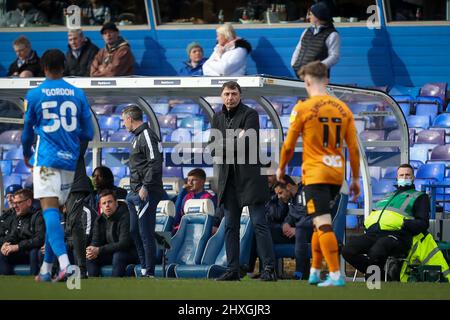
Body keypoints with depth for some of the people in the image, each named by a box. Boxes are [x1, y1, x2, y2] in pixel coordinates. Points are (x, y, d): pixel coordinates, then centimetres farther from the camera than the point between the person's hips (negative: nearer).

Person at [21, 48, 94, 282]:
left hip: (46, 159, -4)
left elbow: (27, 132, 10)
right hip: (70, 159, 4)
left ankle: (64, 263, -31)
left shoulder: (34, 95, 0)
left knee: (50, 211, -12)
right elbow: (88, 134, 9)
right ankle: (46, 269, 16)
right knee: (54, 212, 13)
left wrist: (26, 154, 30)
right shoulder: (78, 94, 6)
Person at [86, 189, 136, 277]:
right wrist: (93, 251, -22)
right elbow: (95, 242, 5)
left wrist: (99, 250, -30)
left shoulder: (125, 217, -21)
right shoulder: (100, 220, 3)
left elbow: (124, 243, -28)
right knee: (91, 258, -12)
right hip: (111, 253, 7)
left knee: (118, 256, -37)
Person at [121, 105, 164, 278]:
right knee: (135, 231, 13)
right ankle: (144, 268, 19)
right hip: (135, 193, 11)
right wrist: (134, 191, 17)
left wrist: (145, 188, -21)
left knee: (145, 233, -9)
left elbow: (155, 164, -20)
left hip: (146, 194, -11)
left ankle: (149, 272, -7)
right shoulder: (138, 137, 19)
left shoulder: (147, 136, -11)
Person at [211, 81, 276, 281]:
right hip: (228, 178, 6)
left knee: (259, 223, -8)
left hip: (249, 176, -6)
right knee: (230, 226, 6)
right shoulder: (218, 118, 14)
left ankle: (269, 268, -9)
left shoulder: (250, 114, -3)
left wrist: (224, 145, -7)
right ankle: (233, 270, 9)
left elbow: (247, 144, -15)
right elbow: (213, 149, 7)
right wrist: (235, 141, -9)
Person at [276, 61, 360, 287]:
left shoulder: (303, 108, -6)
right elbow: (354, 148, 6)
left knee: (323, 224, -9)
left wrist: (281, 168, 17)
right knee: (321, 224, 19)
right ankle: (314, 272, 25)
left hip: (315, 174, -5)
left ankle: (336, 275, -17)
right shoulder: (343, 109, 7)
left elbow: (289, 145, 0)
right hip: (336, 174, 5)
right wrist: (355, 179, 14)